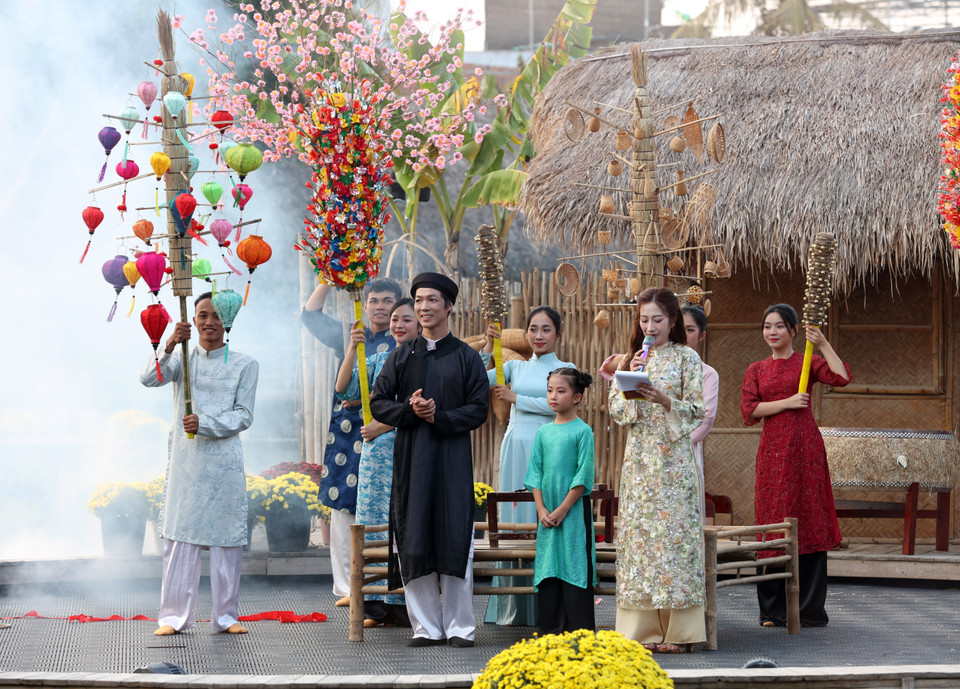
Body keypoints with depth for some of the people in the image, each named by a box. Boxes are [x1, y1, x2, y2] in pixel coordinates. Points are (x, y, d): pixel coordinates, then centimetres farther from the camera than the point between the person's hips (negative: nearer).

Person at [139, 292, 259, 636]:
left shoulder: (244, 365, 6)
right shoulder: (182, 358, 9)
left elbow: (243, 416, -1)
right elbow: (149, 378, -9)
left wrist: (205, 424, -16)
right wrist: (169, 346, -25)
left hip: (224, 462, 0)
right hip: (185, 461, 1)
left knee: (226, 537, 2)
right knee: (180, 536, -1)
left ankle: (226, 615, 10)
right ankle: (174, 615, 3)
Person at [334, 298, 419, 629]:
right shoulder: (379, 360, 14)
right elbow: (344, 388, 3)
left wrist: (384, 425, -13)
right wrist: (352, 348, -7)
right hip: (377, 452, 4)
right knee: (375, 521, 2)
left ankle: (404, 605, -2)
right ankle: (376, 606, 5)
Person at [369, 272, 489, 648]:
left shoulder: (466, 357, 6)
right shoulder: (401, 356, 12)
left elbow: (479, 409, 0)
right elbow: (378, 403, 8)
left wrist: (440, 417, -14)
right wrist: (409, 410, -10)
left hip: (453, 457, -2)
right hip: (410, 458, 2)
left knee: (455, 540, -5)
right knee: (413, 542, -2)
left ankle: (459, 627, 1)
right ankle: (426, 626, 4)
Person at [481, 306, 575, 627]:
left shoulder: (565, 369, 8)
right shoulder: (515, 367, 16)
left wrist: (516, 398, -4)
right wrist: (488, 347, -5)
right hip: (516, 447, 3)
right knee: (514, 523, 0)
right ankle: (514, 609, 4)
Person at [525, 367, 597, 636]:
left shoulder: (582, 431, -4)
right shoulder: (543, 432, 10)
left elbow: (583, 475, -8)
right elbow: (535, 473, 9)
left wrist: (563, 509, -12)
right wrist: (541, 509, -2)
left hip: (574, 509, -5)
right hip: (547, 511, 5)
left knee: (575, 565, -5)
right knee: (548, 567, 5)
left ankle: (580, 631, -2)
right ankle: (550, 628, 12)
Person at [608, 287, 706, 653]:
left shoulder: (686, 358, 2)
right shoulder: (632, 358, 14)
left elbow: (697, 410, -3)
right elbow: (615, 410, 10)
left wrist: (662, 399, -17)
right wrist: (629, 387, -7)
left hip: (674, 456, -4)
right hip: (640, 455, 4)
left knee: (674, 530, -7)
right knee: (638, 532, -1)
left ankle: (678, 630, -5)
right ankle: (644, 627, 2)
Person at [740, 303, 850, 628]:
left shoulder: (807, 363, 8)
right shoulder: (756, 370, 15)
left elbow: (841, 377, -9)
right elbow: (749, 410, 2)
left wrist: (823, 344, -11)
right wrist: (787, 402, -8)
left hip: (804, 447, -2)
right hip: (772, 450, 2)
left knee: (808, 521, -4)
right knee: (775, 525, 1)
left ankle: (810, 609, 0)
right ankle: (775, 609, 7)